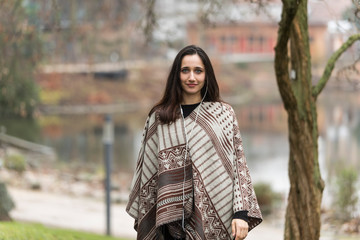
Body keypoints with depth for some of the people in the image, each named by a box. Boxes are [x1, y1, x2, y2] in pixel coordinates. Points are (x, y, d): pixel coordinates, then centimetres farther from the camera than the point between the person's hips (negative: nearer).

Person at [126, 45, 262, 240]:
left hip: (216, 221, 0)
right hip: (174, 220, 0)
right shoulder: (159, 118, 8)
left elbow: (239, 165, 2)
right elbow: (147, 172, 10)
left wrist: (241, 213, -8)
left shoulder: (224, 114, 7)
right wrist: (142, 220, 9)